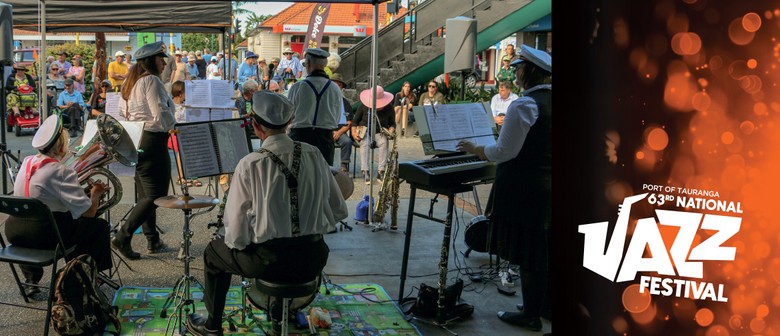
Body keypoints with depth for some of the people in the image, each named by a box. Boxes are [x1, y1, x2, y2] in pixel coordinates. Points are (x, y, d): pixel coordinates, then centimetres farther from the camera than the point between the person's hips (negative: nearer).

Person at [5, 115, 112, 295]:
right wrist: (95, 194, 3)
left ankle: (31, 278, 35)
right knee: (100, 226, 8)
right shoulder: (61, 172, -16)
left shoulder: (27, 162, 6)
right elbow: (88, 212, -16)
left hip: (14, 232, 7)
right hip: (42, 235, -7)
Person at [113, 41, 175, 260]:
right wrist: (173, 126, -3)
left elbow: (122, 112, 19)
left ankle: (153, 240, 21)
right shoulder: (151, 80, -13)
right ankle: (122, 238, -8)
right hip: (152, 142, -10)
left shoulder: (132, 82, 16)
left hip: (134, 142, 10)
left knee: (146, 195, 15)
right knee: (155, 195, -6)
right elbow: (161, 114, -20)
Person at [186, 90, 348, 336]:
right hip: (313, 261, 4)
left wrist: (236, 240, 12)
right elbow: (339, 212, 5)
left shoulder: (250, 165, -14)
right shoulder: (314, 155, -2)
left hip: (270, 263, -4)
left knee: (213, 252, 26)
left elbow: (236, 234, -11)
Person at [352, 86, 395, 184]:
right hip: (364, 132, -1)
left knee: (384, 142, -33)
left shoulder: (389, 108, -1)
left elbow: (393, 123, 12)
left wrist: (391, 130, -9)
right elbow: (355, 121, 7)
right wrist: (354, 132, -10)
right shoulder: (364, 106, -4)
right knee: (365, 144, -35)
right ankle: (365, 171, -42)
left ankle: (381, 171, -36)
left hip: (380, 133, 1)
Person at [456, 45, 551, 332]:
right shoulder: (548, 100, 7)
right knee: (543, 247, 18)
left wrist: (473, 149, -3)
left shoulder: (524, 105, -19)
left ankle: (531, 316, 14)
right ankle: (545, 305, 31)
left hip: (524, 188, -8)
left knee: (527, 253, 2)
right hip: (547, 186, 8)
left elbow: (505, 152, -18)